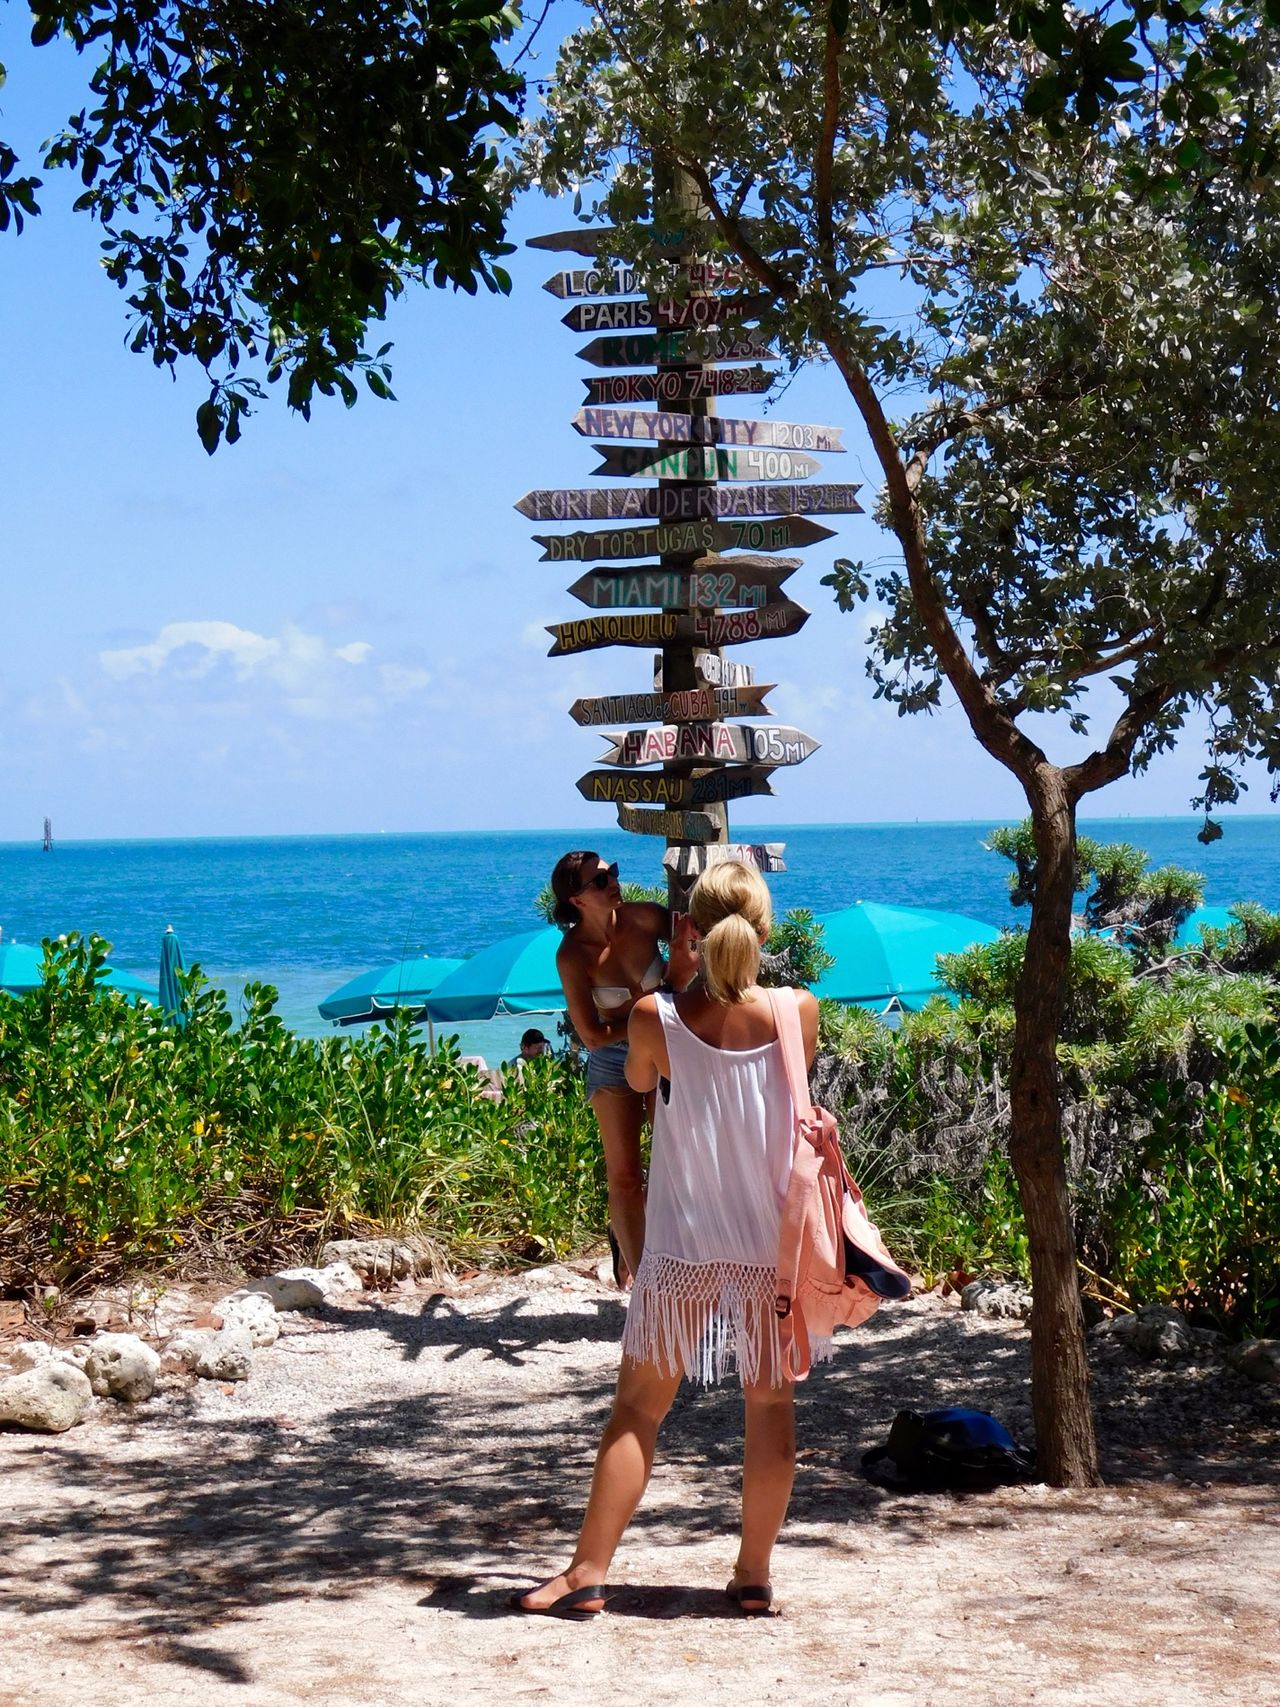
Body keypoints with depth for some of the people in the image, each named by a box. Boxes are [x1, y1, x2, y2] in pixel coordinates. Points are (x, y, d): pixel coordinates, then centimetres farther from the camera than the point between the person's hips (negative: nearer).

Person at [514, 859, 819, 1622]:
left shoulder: (657, 1018, -11)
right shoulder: (799, 1013, -8)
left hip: (684, 1248, -1)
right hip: (774, 1244, 1)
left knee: (639, 1407, 7)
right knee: (771, 1406, 11)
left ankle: (588, 1573, 9)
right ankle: (755, 1575, 17)